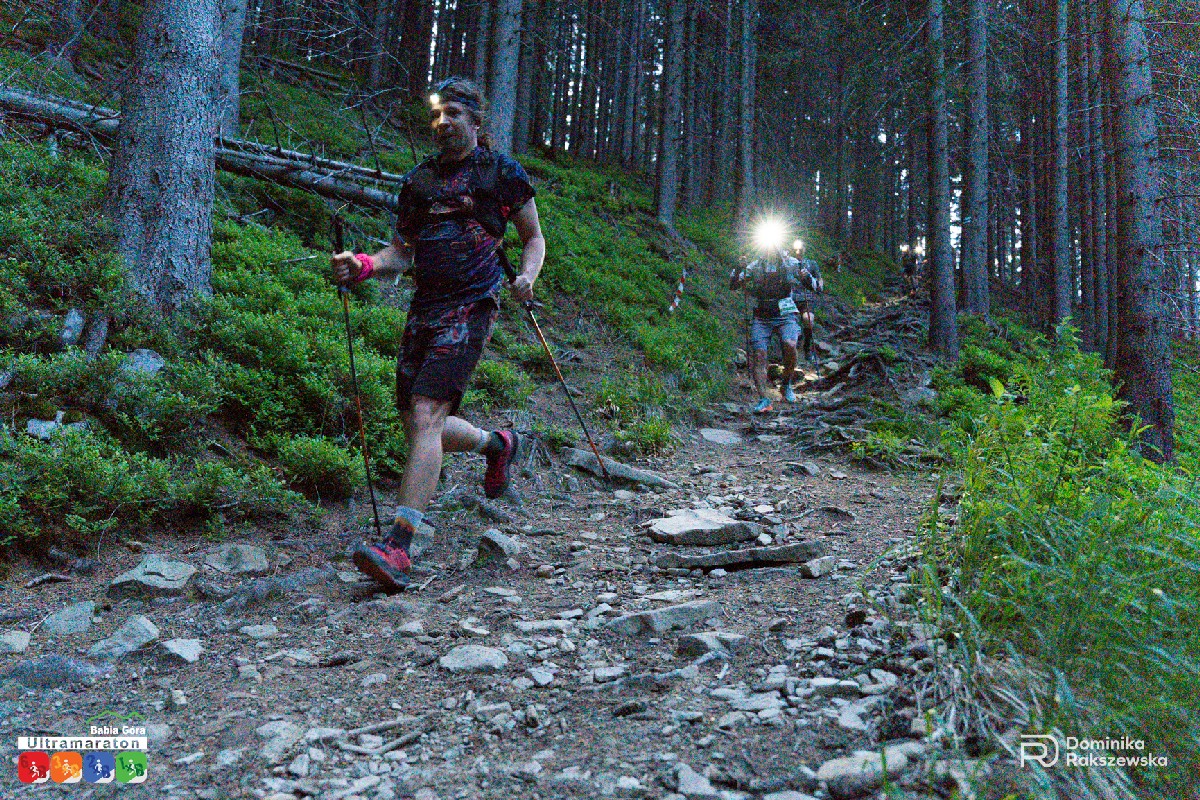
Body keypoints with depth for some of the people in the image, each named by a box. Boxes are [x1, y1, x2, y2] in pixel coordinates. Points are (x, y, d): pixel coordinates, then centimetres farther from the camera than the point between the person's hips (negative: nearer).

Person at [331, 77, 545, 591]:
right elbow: (403, 253, 18)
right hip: (423, 309, 6)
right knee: (419, 426, 8)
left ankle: (398, 548, -22)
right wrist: (363, 266, -2)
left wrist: (526, 276, -9)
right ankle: (497, 443, 38)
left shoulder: (502, 173, 6)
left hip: (471, 307, -6)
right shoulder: (418, 180, 18)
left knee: (426, 415, -20)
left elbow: (534, 238, 12)